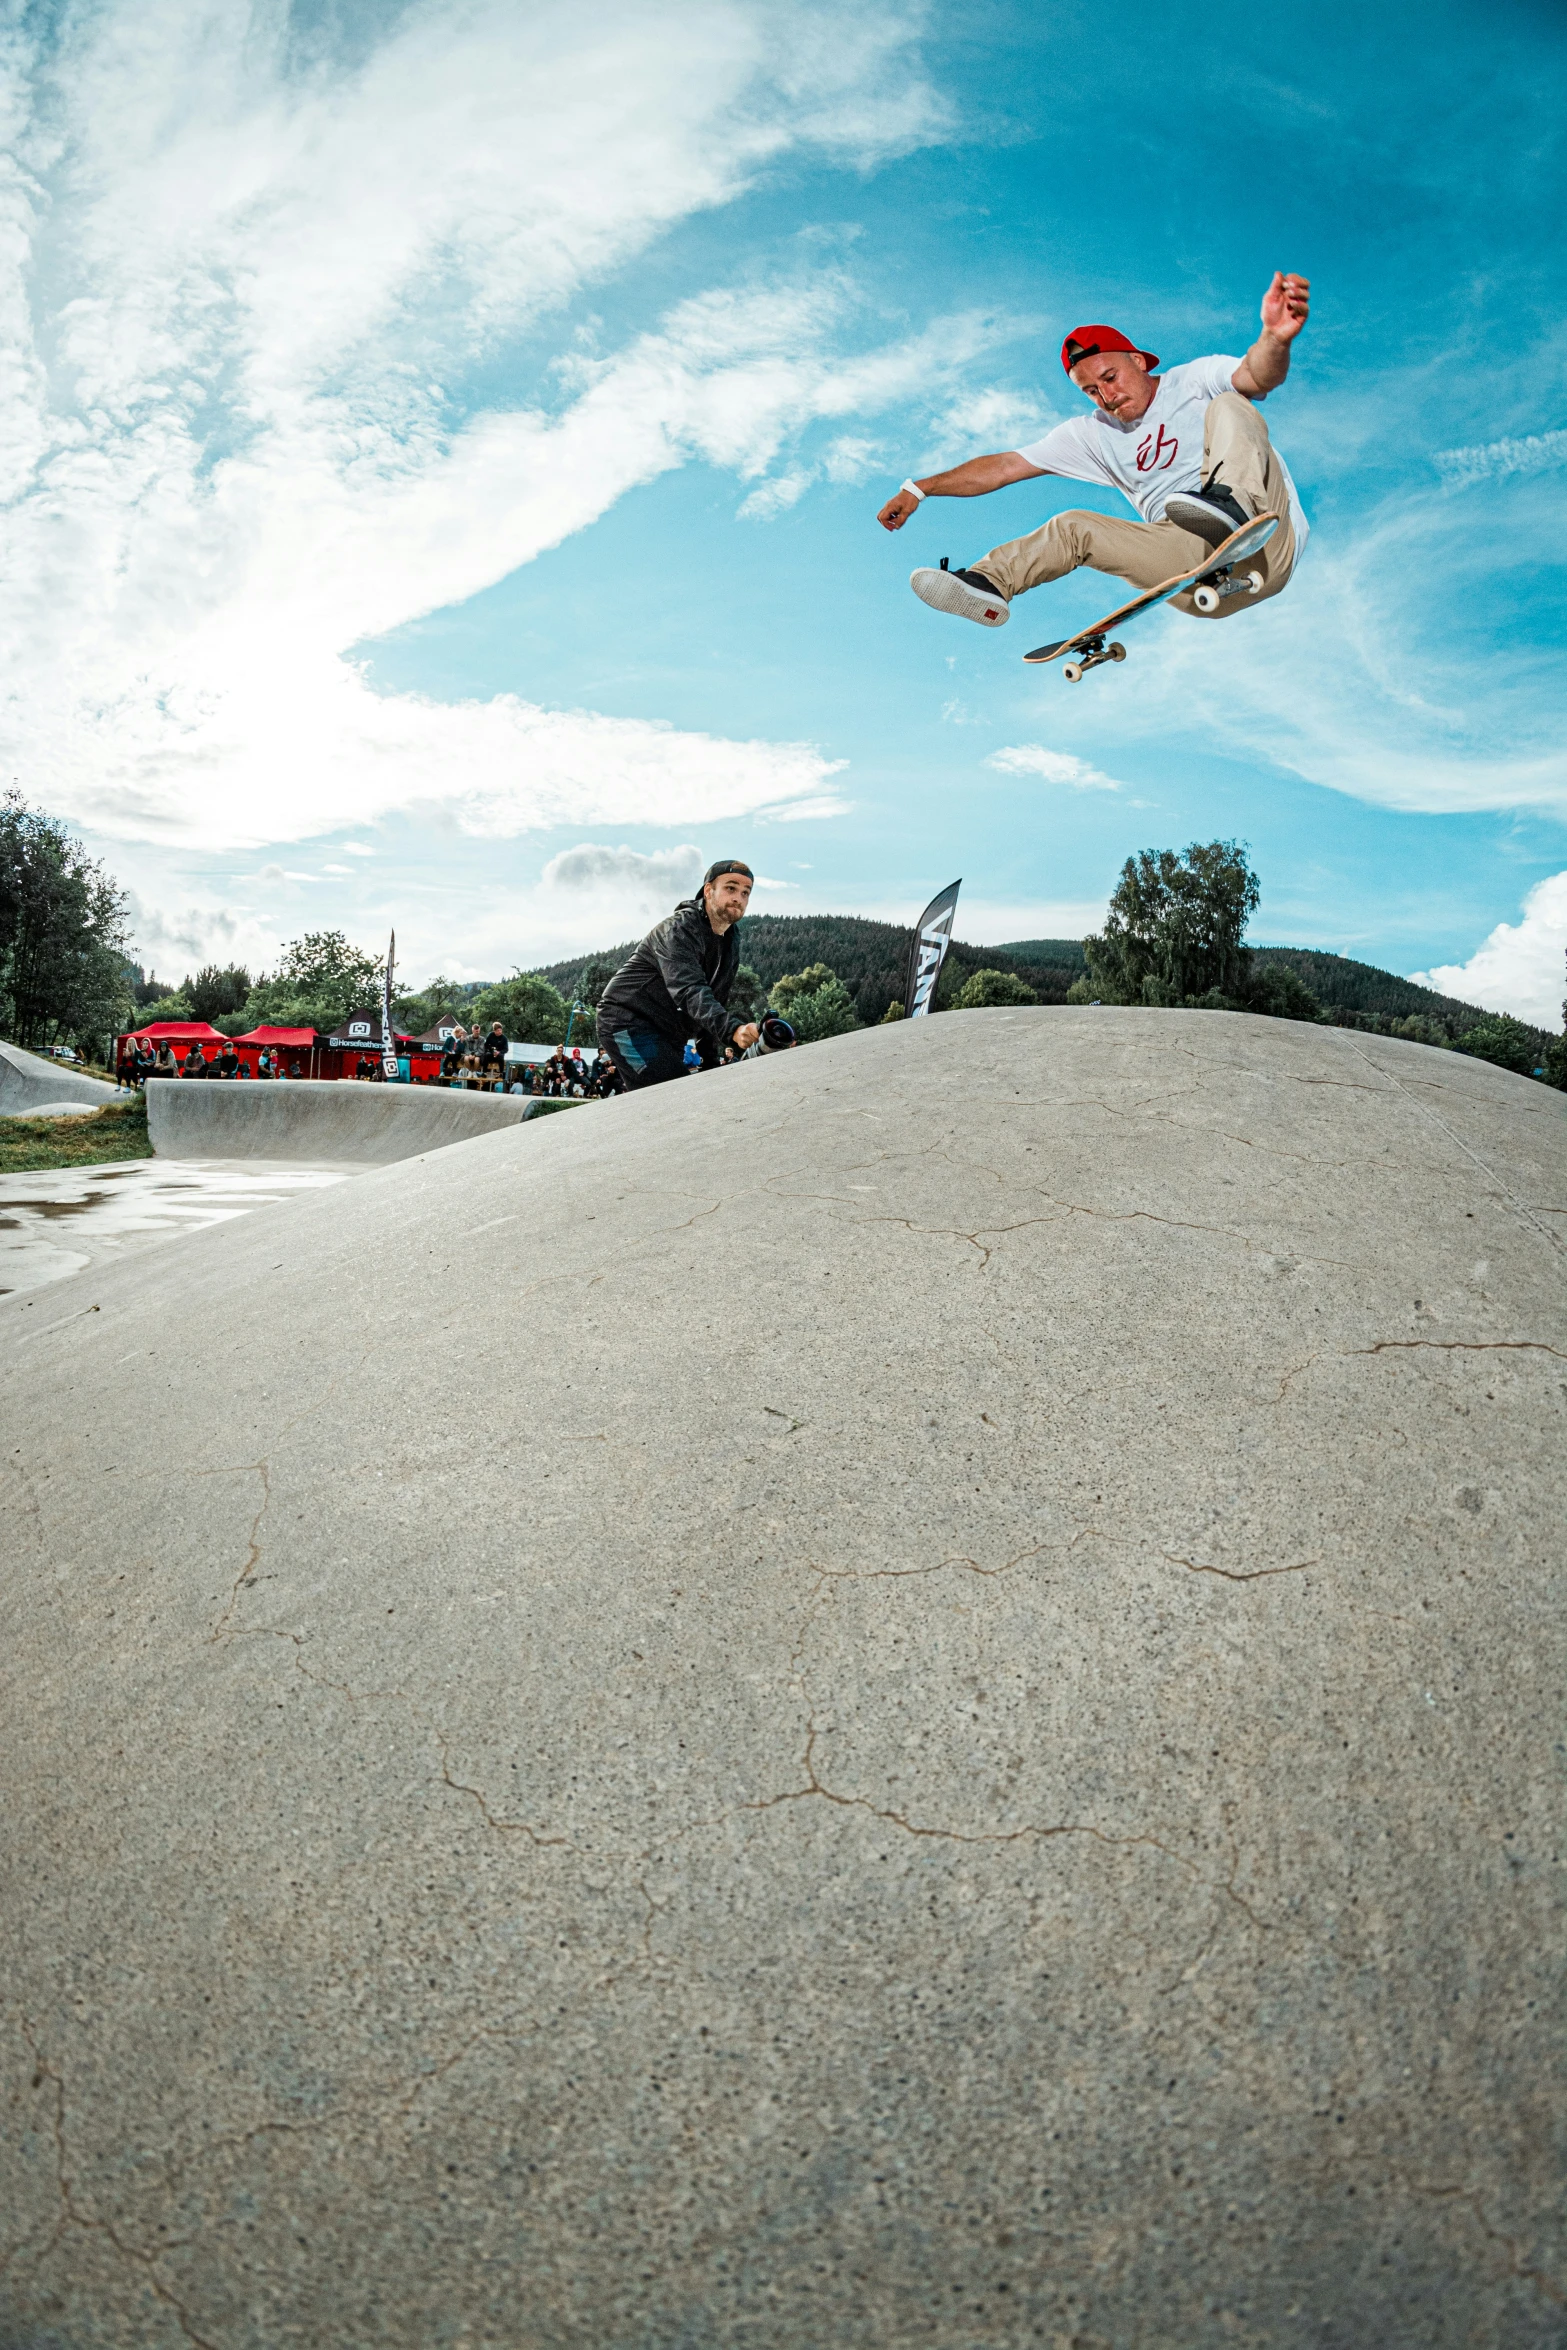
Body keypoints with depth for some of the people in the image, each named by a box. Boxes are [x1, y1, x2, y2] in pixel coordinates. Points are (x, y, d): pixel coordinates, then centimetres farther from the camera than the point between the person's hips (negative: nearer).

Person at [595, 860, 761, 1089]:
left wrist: (710, 1062, 3)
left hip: (667, 1034, 9)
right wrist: (732, 1030, -51)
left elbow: (716, 1001, 11)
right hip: (628, 1023, -9)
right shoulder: (678, 928, -20)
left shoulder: (731, 942, 7)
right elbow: (690, 991, -36)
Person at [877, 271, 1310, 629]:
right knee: (1074, 528, -3)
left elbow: (1258, 377, -16)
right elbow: (1006, 465, 15)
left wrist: (1275, 339, -40)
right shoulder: (1094, 434, 19)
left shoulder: (1194, 382, 6)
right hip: (1199, 565, 4)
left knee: (1228, 407, -19)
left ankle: (1232, 505, -45)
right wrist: (921, 489, 8)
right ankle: (987, 583, -19)